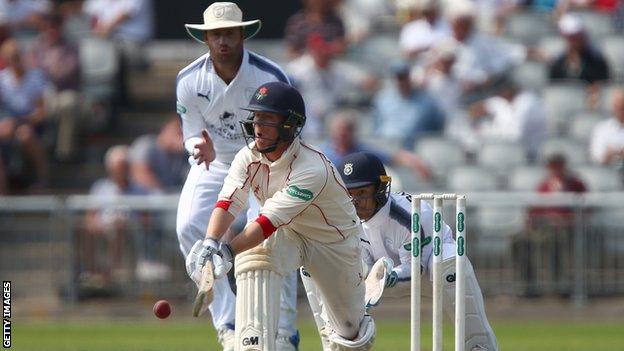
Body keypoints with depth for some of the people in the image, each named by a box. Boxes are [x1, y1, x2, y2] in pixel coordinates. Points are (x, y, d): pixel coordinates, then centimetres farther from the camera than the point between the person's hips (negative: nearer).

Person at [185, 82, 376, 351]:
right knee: (251, 261, -31)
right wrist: (210, 243, -49)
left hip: (336, 240, -3)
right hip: (287, 233, 4)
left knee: (350, 329, 7)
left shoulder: (313, 169, -36)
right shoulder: (249, 157, -17)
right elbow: (228, 202, -29)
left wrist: (228, 251, -52)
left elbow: (271, 220, -42)